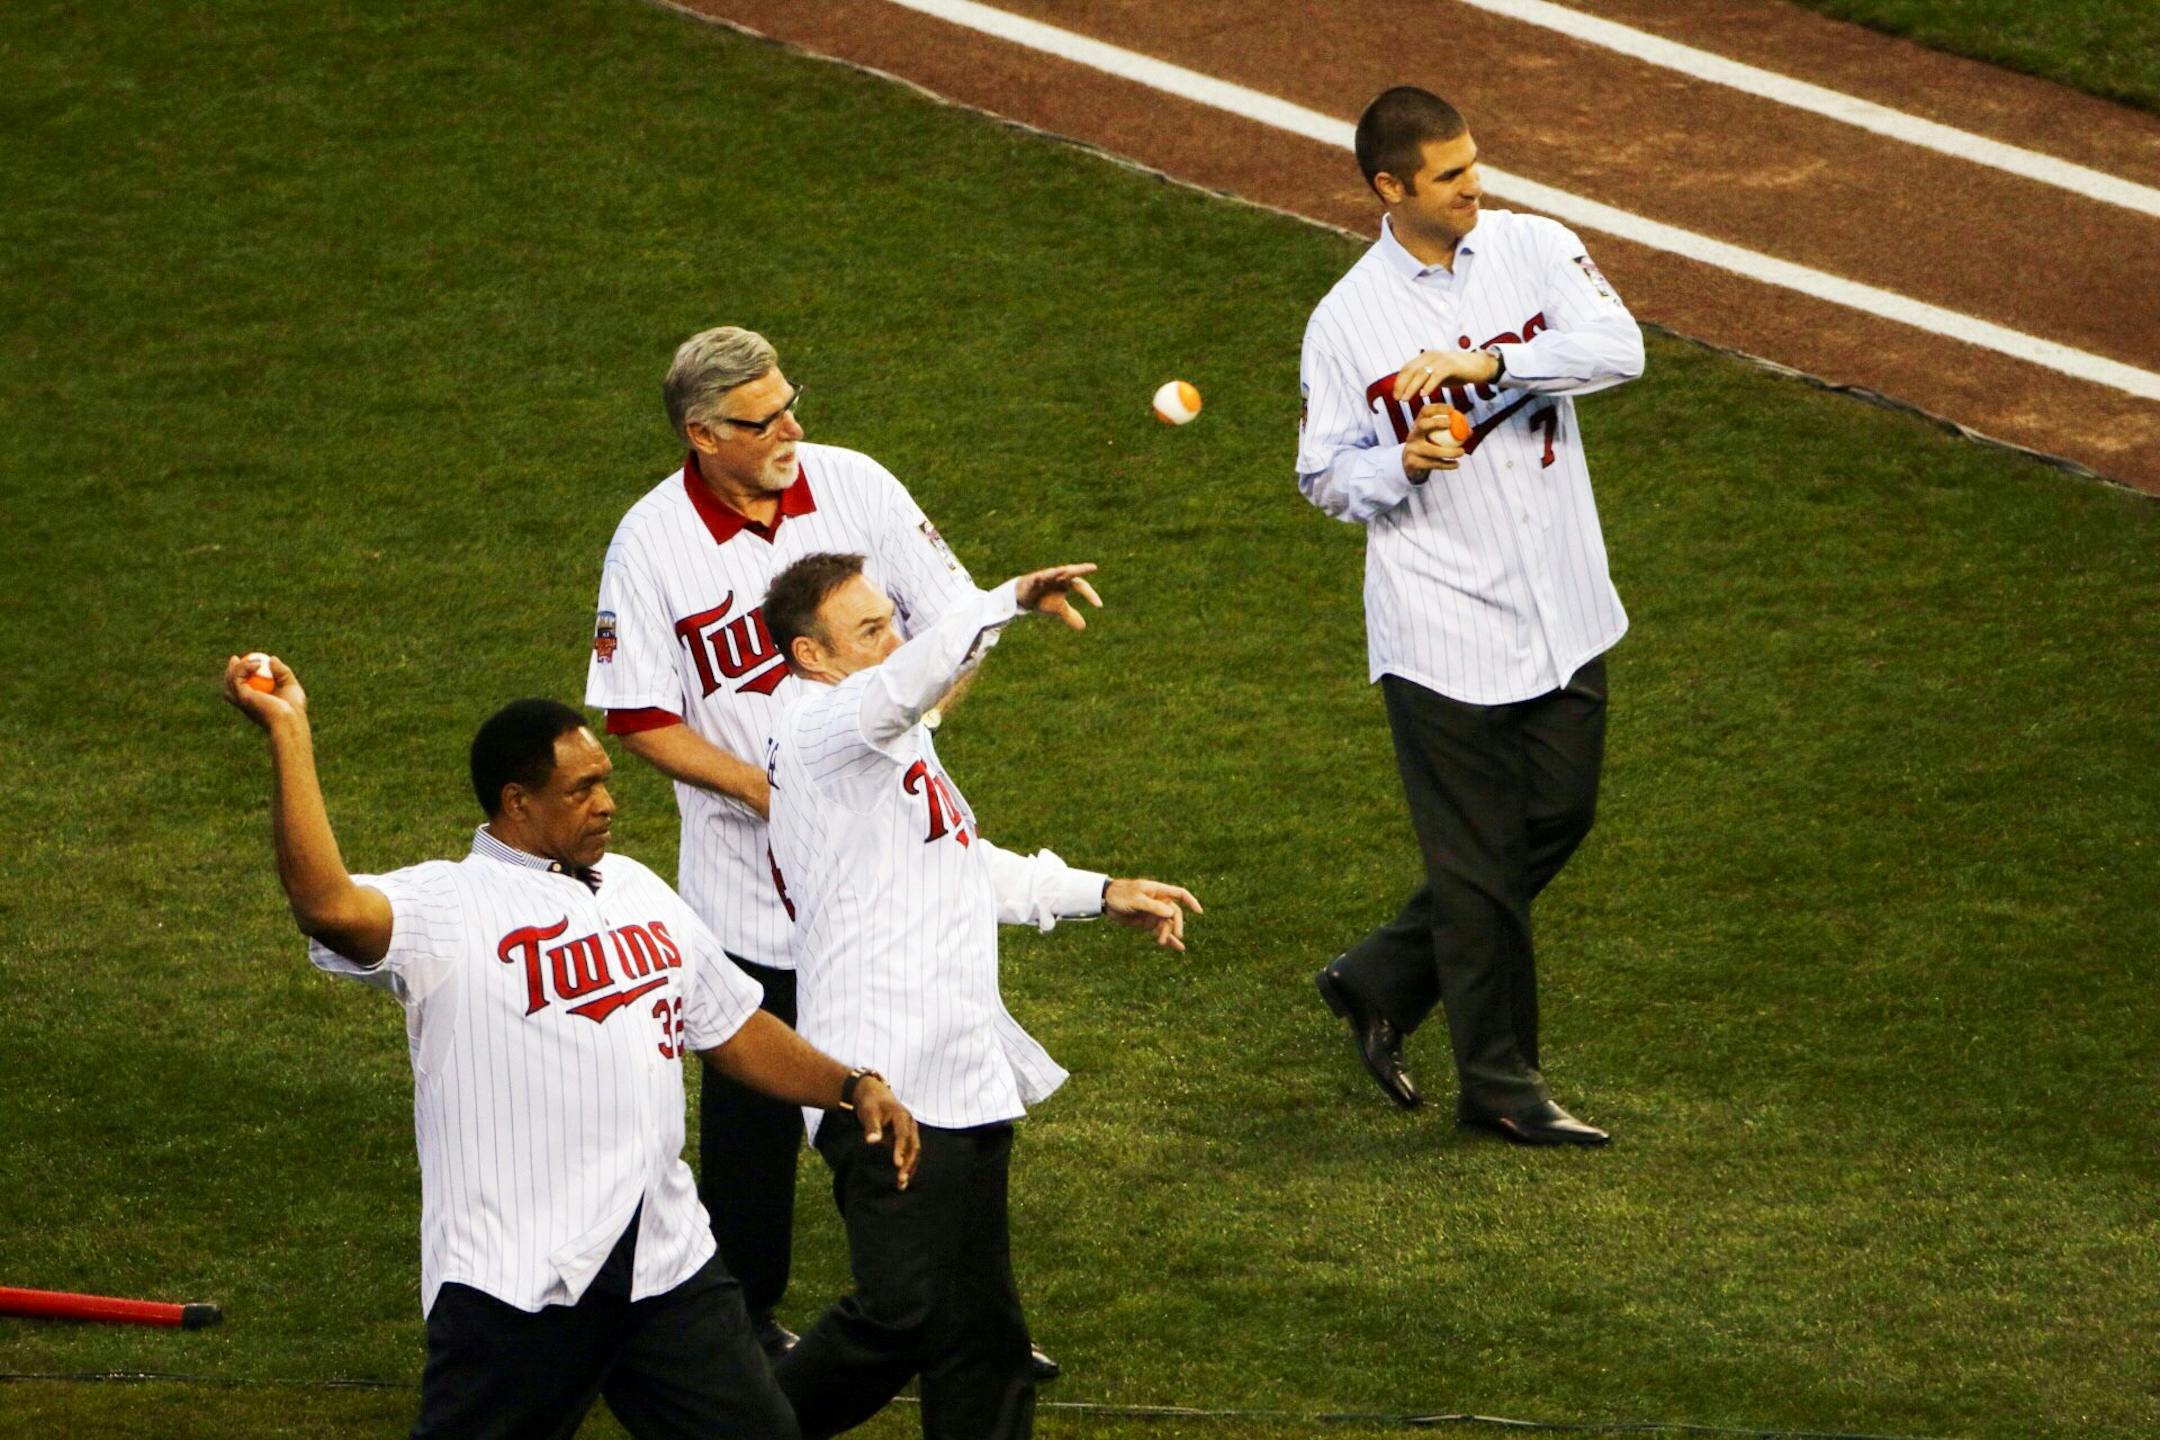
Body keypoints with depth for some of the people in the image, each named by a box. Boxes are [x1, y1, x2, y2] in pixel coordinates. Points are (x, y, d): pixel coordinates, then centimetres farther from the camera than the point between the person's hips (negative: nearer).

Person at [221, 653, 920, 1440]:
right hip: (514, 1280, -6)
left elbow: (735, 1030, 25)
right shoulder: (447, 906, -8)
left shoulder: (640, 893, 16)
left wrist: (852, 1087, 12)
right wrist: (289, 733, -29)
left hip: (669, 1266, 6)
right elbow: (328, 906, -28)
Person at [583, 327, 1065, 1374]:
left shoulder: (855, 486, -4)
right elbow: (639, 717, -7)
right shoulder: (652, 543, -10)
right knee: (754, 1105, 6)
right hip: (750, 877, -2)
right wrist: (765, 788, -17)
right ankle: (741, 1315, 23)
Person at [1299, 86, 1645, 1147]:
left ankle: (1380, 981, 30)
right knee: (1480, 856, 2)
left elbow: (1619, 348, -15)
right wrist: (1405, 462, -18)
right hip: (1443, 632, -4)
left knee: (1558, 819, 13)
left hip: (1563, 612, 4)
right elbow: (1324, 477, 2)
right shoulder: (1345, 322, -5)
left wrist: (1487, 362, -25)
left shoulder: (1534, 249, 1)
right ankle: (1499, 1084, 14)